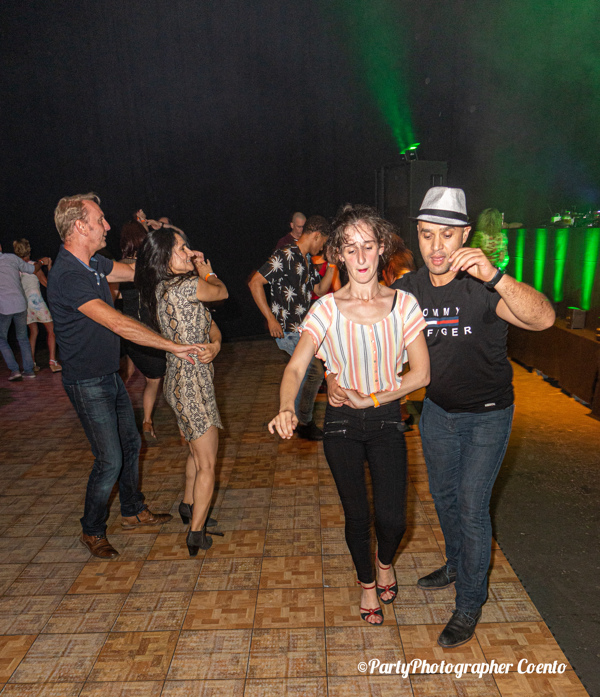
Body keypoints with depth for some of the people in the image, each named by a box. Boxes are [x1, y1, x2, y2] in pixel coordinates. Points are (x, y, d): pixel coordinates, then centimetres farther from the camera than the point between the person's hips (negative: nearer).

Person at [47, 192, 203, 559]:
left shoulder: (93, 263, 5)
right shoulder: (67, 276, -26)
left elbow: (138, 272, 16)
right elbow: (118, 324, -33)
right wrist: (173, 346, -31)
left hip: (111, 376, 9)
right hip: (88, 384, -9)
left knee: (130, 443, 18)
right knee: (110, 459, -1)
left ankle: (134, 512, 38)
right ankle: (93, 532, 23)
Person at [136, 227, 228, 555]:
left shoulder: (163, 288, 9)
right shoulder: (186, 286, -22)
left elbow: (210, 325, 9)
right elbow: (222, 292, -3)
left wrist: (214, 343, -12)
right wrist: (205, 271, 14)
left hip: (181, 379, 10)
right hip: (191, 383, -10)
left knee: (199, 450, 28)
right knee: (207, 464, 3)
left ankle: (189, 506, 46)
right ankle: (196, 535, 14)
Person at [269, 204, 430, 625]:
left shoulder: (403, 304, -7)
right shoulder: (327, 308, -10)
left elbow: (421, 374, -6)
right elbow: (295, 368, -20)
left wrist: (371, 399, -12)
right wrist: (287, 409, -39)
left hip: (387, 419, 1)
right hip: (342, 422, 0)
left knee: (392, 518, -4)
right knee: (357, 516, 10)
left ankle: (386, 562, 36)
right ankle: (367, 583, 42)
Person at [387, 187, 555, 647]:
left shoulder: (481, 288, -26)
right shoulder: (407, 290, -11)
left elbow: (543, 319, -42)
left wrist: (493, 275, -57)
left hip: (486, 415, -5)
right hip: (438, 409, 5)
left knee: (472, 508, 1)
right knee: (444, 495, 21)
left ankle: (470, 603, 26)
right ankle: (457, 565, 49)